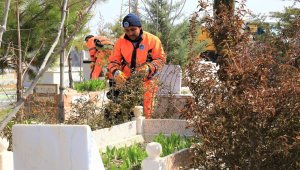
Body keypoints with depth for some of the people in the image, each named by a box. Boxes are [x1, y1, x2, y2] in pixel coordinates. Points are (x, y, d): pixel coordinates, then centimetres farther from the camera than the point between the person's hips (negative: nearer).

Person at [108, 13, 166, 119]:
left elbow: (161, 59, 0)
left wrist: (149, 68, -19)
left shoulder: (152, 40, -2)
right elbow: (113, 61, 7)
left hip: (147, 81, -2)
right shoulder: (121, 42, 5)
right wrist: (116, 72, -14)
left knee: (147, 112, -8)